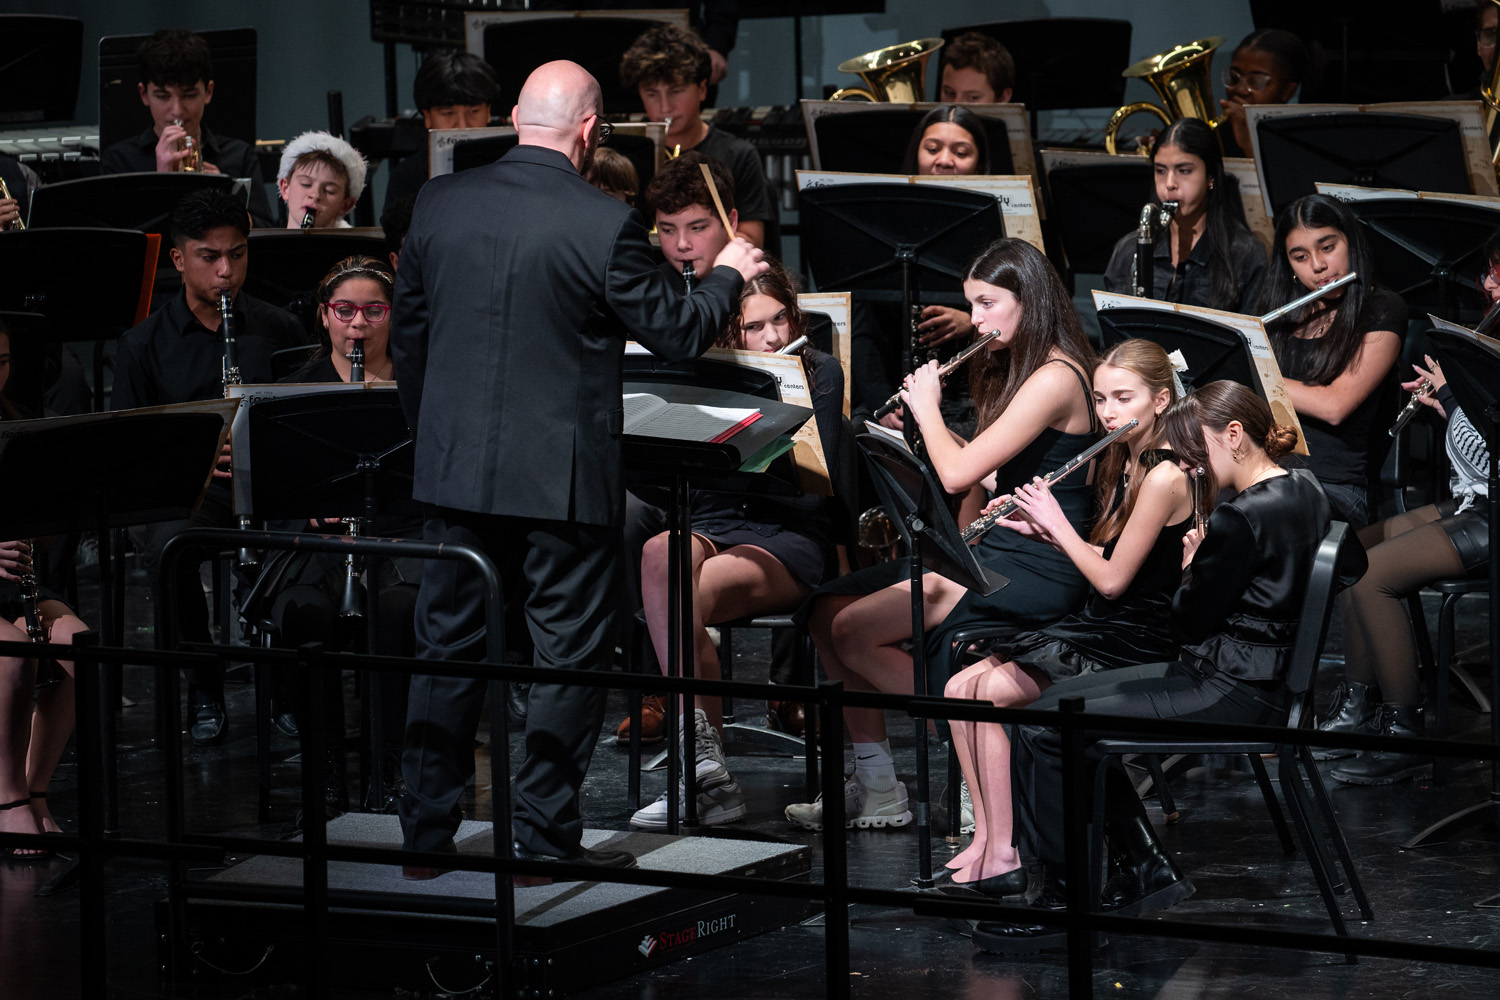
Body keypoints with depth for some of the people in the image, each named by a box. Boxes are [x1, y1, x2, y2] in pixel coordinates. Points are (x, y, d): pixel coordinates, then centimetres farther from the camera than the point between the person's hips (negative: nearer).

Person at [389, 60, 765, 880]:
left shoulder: (438, 203, 0)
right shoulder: (604, 226, -14)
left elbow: (407, 335, 10)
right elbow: (676, 334, -5)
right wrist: (728, 276, 15)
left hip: (455, 469, 5)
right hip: (563, 476, -4)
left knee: (448, 650, 13)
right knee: (569, 658, 7)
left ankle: (425, 836, 16)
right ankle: (545, 838, 8)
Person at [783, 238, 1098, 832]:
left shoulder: (1054, 379, -18)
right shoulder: (1015, 368, 16)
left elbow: (957, 474, -22)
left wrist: (927, 407, -5)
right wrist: (925, 419, 9)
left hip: (1034, 574, -10)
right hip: (997, 553, 10)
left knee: (856, 631, -17)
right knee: (828, 608, 1)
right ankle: (875, 788, 3)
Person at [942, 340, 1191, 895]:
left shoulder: (1164, 478, -18)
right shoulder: (1124, 463, 13)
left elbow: (1112, 579, -18)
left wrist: (1057, 521, -7)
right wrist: (1045, 532, 4)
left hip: (1134, 648, -10)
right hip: (1097, 630, 10)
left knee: (986, 694, -17)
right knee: (960, 687, -4)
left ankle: (1002, 859, -11)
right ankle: (988, 844, -8)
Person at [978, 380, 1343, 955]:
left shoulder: (1244, 519, -22)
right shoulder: (1302, 493, 8)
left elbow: (1189, 623, -14)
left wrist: (1191, 567, 3)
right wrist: (1205, 564, 4)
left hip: (1232, 693, -11)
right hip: (1258, 673, 11)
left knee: (1042, 733, -12)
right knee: (1061, 699, 16)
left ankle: (1065, 900, -4)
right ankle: (1147, 870, 18)